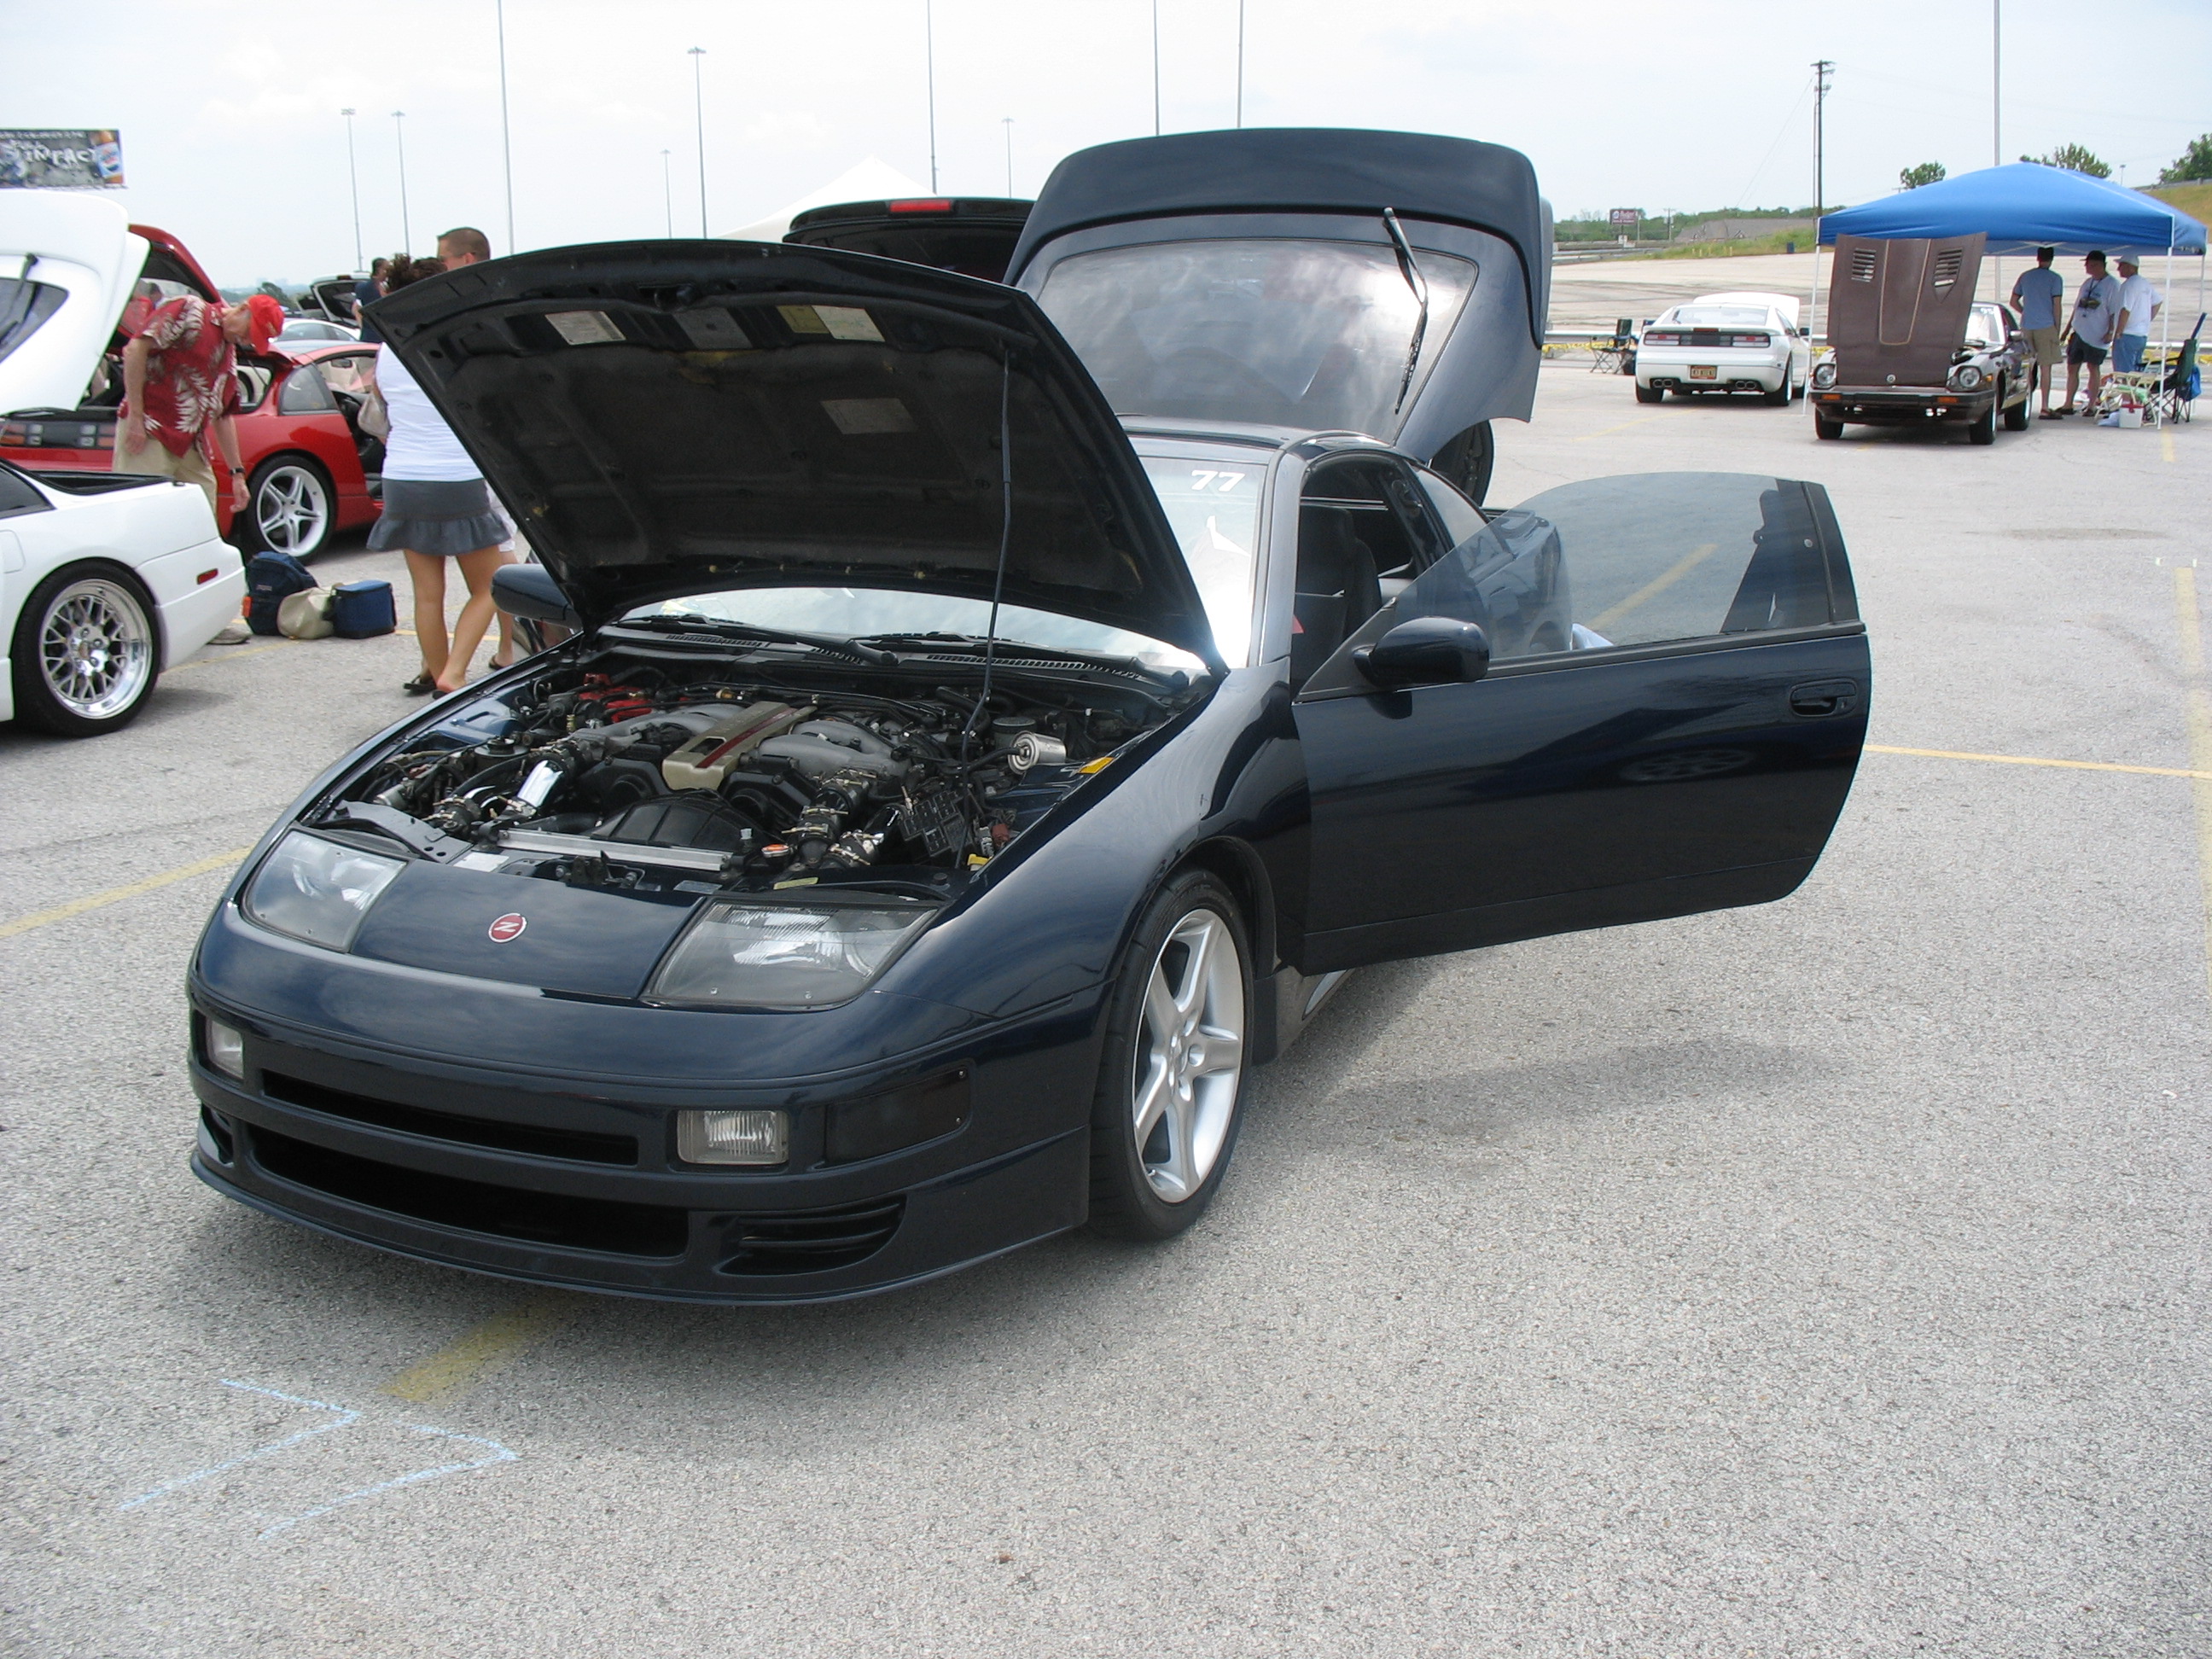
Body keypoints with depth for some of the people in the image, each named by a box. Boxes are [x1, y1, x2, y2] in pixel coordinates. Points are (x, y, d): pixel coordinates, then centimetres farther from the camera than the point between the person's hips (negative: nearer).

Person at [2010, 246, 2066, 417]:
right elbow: (2056, 306, -7)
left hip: (2026, 326, 4)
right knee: (2045, 368, -4)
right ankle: (2045, 408, -7)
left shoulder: (2025, 276, 9)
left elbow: (2014, 302, 13)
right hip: (2046, 326, -4)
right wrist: (2057, 329, 0)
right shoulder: (2055, 279, -5)